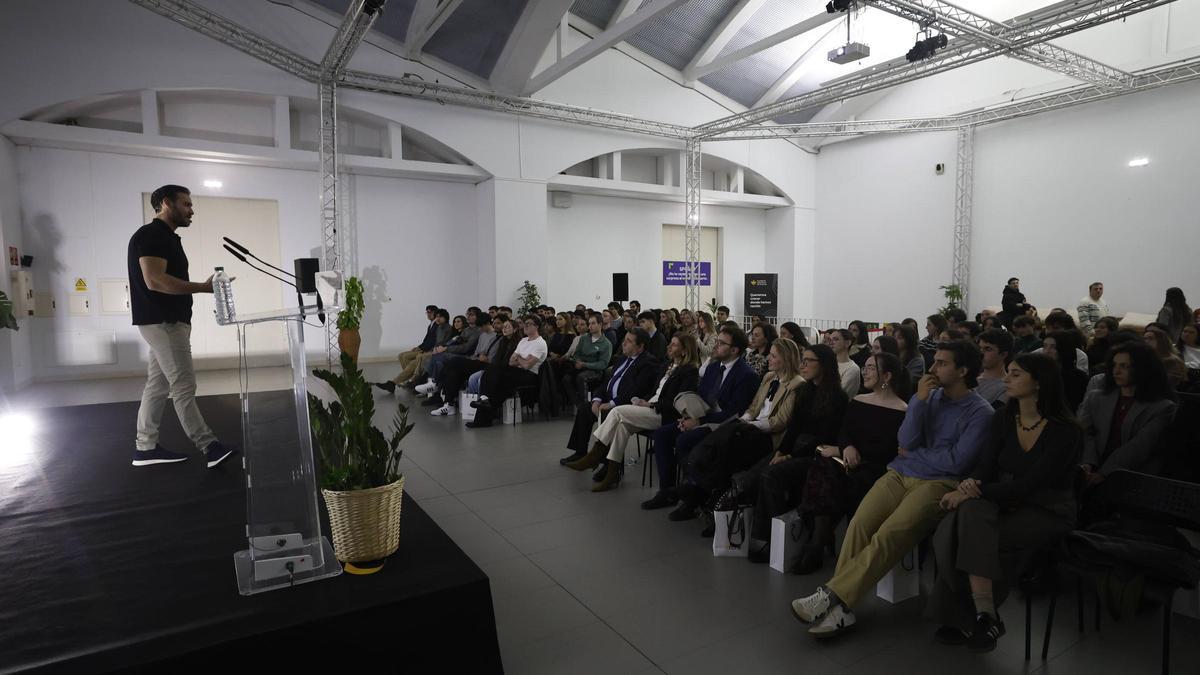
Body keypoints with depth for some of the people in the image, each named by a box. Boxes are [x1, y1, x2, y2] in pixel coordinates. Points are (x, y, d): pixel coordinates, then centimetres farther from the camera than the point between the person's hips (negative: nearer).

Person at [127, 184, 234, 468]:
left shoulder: (165, 237, 18)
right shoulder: (151, 235, -13)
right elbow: (154, 281, -25)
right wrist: (204, 287, -23)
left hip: (169, 321, 10)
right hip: (162, 322, -10)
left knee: (158, 385, 12)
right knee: (184, 386, -9)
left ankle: (145, 447, 18)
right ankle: (210, 447, -8)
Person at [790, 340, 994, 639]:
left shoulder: (980, 412, 1)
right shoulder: (930, 396, 17)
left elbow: (956, 462, -9)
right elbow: (906, 440, 4)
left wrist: (912, 454, 3)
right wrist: (919, 401, -4)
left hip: (939, 483, -4)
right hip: (901, 474, 5)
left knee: (890, 535, -28)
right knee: (859, 524, -21)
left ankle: (832, 595, -26)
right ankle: (839, 607, -22)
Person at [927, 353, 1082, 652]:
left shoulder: (1065, 431, -13)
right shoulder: (1004, 418, 4)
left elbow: (1030, 484, -20)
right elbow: (986, 465, 0)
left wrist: (976, 492, -26)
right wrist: (970, 483, -23)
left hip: (1047, 512, -5)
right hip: (1005, 502, 5)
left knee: (971, 533, -30)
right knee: (969, 513, -30)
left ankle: (966, 618, -14)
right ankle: (984, 616, -23)